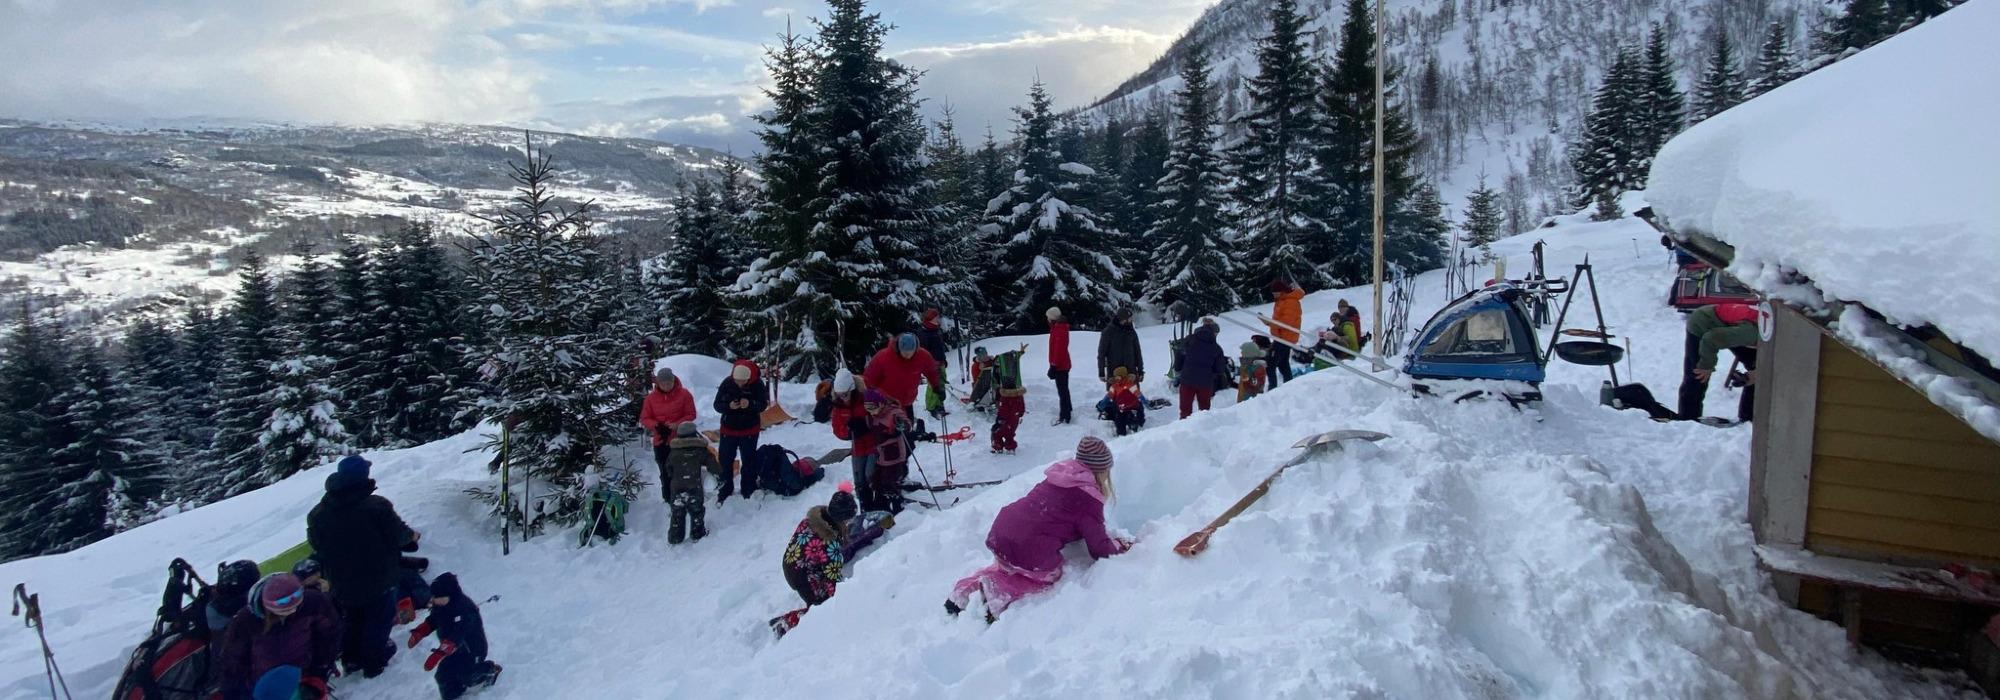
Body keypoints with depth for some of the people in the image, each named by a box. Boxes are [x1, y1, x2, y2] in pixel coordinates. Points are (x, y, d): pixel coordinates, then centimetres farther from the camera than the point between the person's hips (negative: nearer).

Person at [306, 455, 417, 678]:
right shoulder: (377, 506, -25)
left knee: (352, 620, 25)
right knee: (378, 619, 14)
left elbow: (317, 548, 3)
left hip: (343, 584, 5)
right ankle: (373, 662, 23)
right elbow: (398, 536, -18)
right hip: (378, 580, -4)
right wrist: (412, 535, 4)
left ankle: (352, 659, 37)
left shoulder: (317, 514, -9)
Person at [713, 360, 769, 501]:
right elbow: (717, 405, -11)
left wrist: (750, 404, -34)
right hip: (729, 429, 2)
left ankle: (749, 490, 22)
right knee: (724, 459, 8)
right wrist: (729, 406, -32)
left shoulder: (757, 384, -17)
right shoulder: (727, 383, -14)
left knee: (749, 461, 9)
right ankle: (725, 488, 25)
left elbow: (763, 404, -14)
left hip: (750, 430, -2)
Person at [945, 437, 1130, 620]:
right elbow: (1100, 549, -1)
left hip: (999, 533, 8)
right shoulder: (1089, 500, -5)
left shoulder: (1058, 477, 17)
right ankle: (1000, 591, -1)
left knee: (1008, 565, 36)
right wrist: (1120, 547, 21)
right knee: (1051, 575, 21)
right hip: (1032, 553, -7)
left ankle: (966, 588, 17)